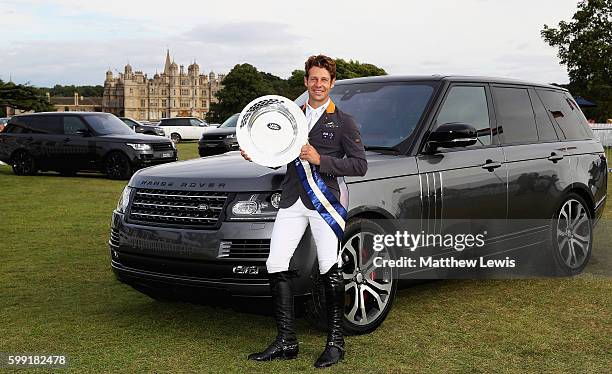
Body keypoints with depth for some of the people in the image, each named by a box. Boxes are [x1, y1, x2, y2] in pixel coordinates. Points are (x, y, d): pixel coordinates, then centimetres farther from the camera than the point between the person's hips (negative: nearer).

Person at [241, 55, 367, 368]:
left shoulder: (342, 122, 5)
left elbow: (360, 165, -2)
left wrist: (320, 160, -12)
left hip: (324, 201, -4)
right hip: (292, 201, 4)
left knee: (330, 270, -6)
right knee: (276, 266, -3)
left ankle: (335, 343, 8)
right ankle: (286, 342, 7)